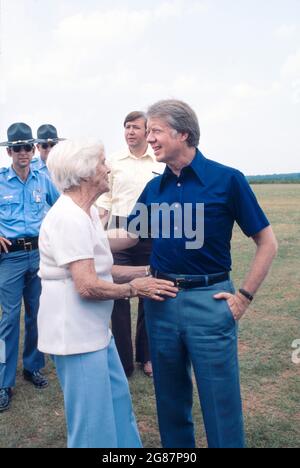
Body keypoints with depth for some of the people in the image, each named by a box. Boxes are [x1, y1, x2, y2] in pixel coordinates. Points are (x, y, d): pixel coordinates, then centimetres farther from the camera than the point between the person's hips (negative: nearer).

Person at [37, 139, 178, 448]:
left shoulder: (87, 212, 10)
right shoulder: (69, 218, -22)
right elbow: (87, 285, -26)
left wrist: (145, 271, 6)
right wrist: (133, 288, -12)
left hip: (95, 330, 10)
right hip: (75, 335, -10)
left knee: (117, 397, 22)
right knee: (93, 424, 5)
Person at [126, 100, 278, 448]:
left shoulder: (227, 180, -9)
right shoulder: (154, 188, 5)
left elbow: (267, 243, -4)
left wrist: (244, 296, -8)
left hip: (209, 300, -4)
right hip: (161, 300, 5)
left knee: (221, 406, 7)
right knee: (170, 400, 19)